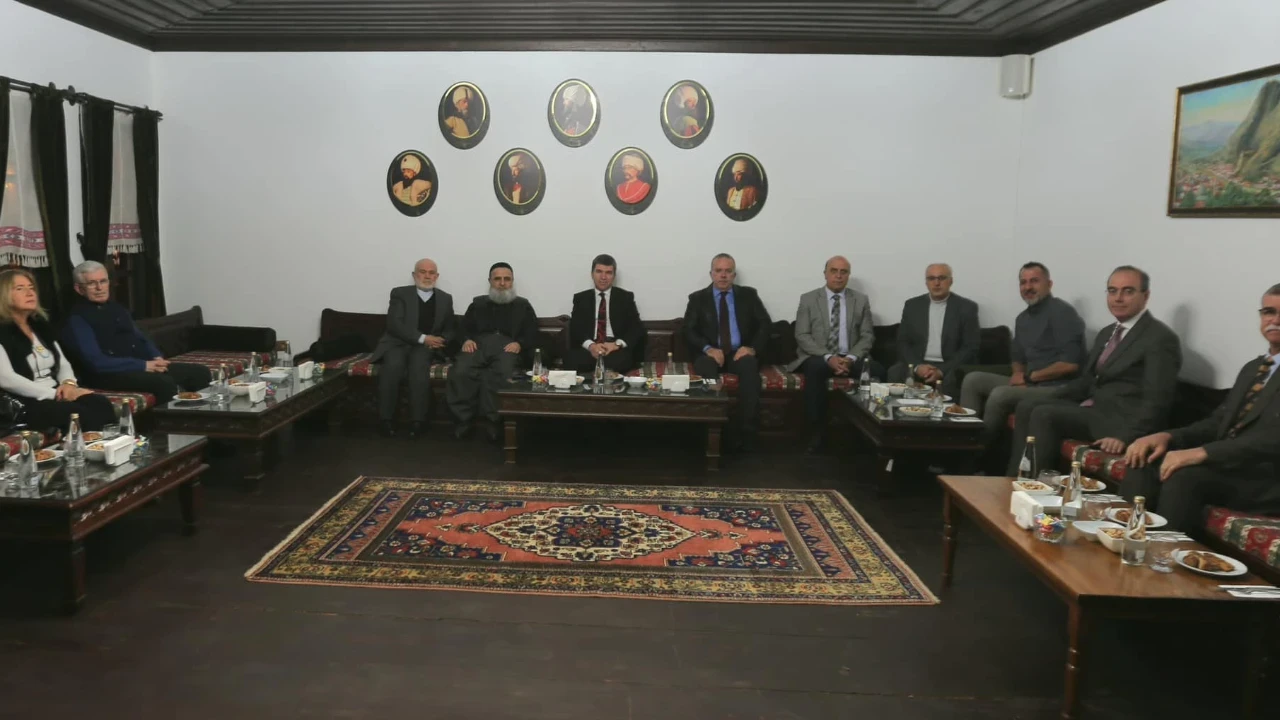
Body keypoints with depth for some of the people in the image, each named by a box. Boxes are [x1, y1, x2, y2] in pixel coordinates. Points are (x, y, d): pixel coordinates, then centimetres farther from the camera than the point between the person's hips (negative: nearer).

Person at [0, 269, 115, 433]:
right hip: (25, 403, -7)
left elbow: (63, 363, 21)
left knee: (101, 404, -24)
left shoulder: (41, 326, 18)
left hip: (56, 394, 7)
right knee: (79, 414, -33)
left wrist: (69, 383, -4)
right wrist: (54, 394, -17)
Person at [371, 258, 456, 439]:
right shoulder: (400, 293, 6)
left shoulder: (445, 299, 16)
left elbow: (452, 328, 14)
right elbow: (394, 325, -7)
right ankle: (386, 419, -27)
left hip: (426, 346, 1)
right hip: (398, 342, -1)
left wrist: (440, 340, -9)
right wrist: (422, 338, -17)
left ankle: (417, 421, -34)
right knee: (392, 365, -35)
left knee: (419, 364, -35)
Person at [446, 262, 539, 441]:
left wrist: (519, 343, -9)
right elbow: (464, 327, 19)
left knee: (502, 374, -39)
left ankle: (494, 421, -35)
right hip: (479, 344, 2)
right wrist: (467, 339, -4)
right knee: (460, 372, -33)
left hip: (508, 347, -2)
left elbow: (532, 335, 12)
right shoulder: (478, 303, 29)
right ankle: (463, 420, -26)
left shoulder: (523, 306, 24)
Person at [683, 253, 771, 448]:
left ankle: (746, 431, -34)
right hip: (711, 353, 0)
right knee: (705, 367, -36)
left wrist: (752, 348, -14)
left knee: (749, 365, -35)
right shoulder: (698, 298, 10)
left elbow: (765, 324, 4)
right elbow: (688, 331, 0)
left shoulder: (748, 295, 12)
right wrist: (708, 348, -19)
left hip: (740, 353, 1)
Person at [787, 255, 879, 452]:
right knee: (815, 368, -38)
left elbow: (867, 336, 5)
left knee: (876, 370, -29)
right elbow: (802, 336, -3)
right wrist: (828, 357, -17)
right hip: (818, 357, -2)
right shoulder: (808, 299, 4)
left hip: (850, 358, 2)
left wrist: (851, 358, -14)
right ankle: (816, 433, -31)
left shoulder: (861, 300, 10)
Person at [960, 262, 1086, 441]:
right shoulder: (1022, 318, 16)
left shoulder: (1062, 312, -11)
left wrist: (1029, 376, -11)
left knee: (1000, 394, -29)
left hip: (1056, 388, -9)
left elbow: (1071, 364, -19)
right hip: (1029, 383, 9)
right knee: (973, 380, -2)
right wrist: (1019, 376, -2)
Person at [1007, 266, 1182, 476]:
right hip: (1091, 407, 8)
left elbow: (1156, 401, -17)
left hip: (1118, 420, -8)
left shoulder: (1161, 338, -9)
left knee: (1044, 415, -25)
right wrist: (1048, 399, 5)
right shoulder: (1107, 333, 18)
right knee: (1027, 406, -8)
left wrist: (1126, 436, -28)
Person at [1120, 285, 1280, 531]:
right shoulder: (1253, 367, 22)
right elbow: (1219, 423, 17)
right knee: (1144, 464, -14)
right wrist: (1168, 436, -3)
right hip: (1228, 466, 7)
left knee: (1185, 474, -32)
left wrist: (1202, 453, -27)